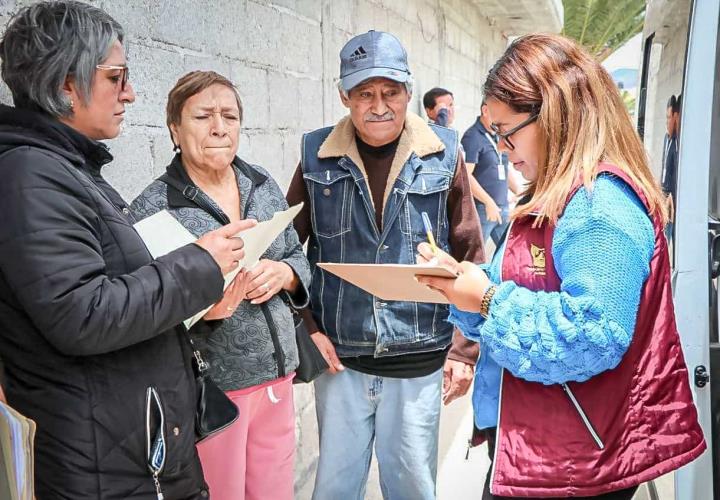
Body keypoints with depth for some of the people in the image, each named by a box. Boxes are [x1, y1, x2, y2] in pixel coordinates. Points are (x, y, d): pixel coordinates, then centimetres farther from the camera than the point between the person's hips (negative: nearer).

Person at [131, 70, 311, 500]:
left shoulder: (264, 184, 4)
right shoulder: (153, 208, -11)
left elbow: (300, 257, 11)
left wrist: (284, 273, -11)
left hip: (278, 374, 5)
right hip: (209, 387, -4)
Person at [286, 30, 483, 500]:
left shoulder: (442, 154, -3)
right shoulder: (317, 156, -2)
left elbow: (469, 259, 0)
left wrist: (464, 348, -1)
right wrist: (305, 328, -3)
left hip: (420, 358, 0)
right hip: (339, 356, 1)